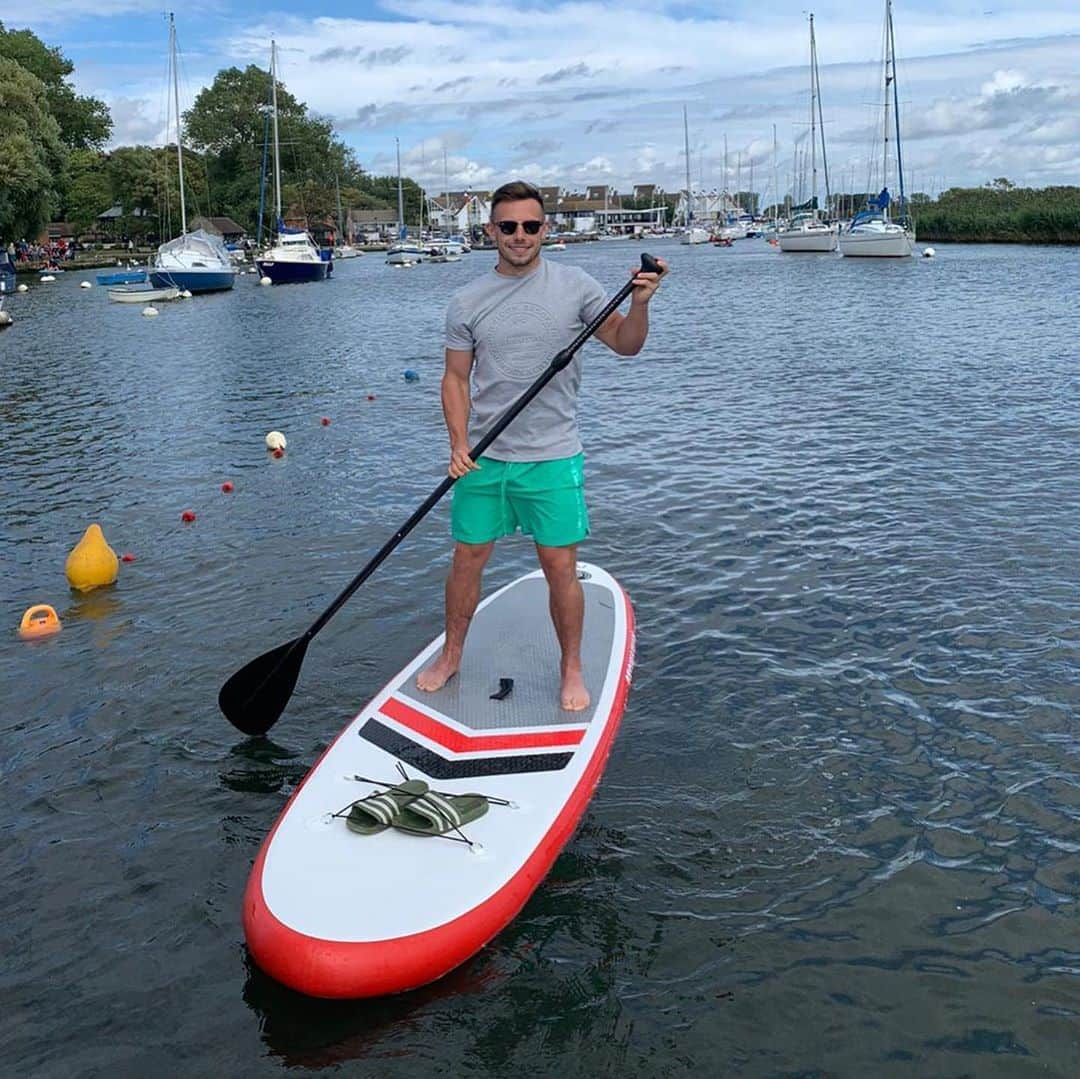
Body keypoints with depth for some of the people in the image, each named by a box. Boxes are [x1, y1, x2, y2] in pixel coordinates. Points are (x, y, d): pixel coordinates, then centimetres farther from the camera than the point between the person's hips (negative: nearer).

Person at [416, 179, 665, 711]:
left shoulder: (574, 286, 0)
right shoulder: (467, 301, 2)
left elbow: (625, 345, 5)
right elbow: (456, 378, 5)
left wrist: (639, 303, -14)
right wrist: (459, 443, -7)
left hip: (552, 458, -1)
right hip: (483, 458, 2)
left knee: (561, 567, 2)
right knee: (467, 561, 10)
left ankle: (571, 669, 20)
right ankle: (451, 656, 30)